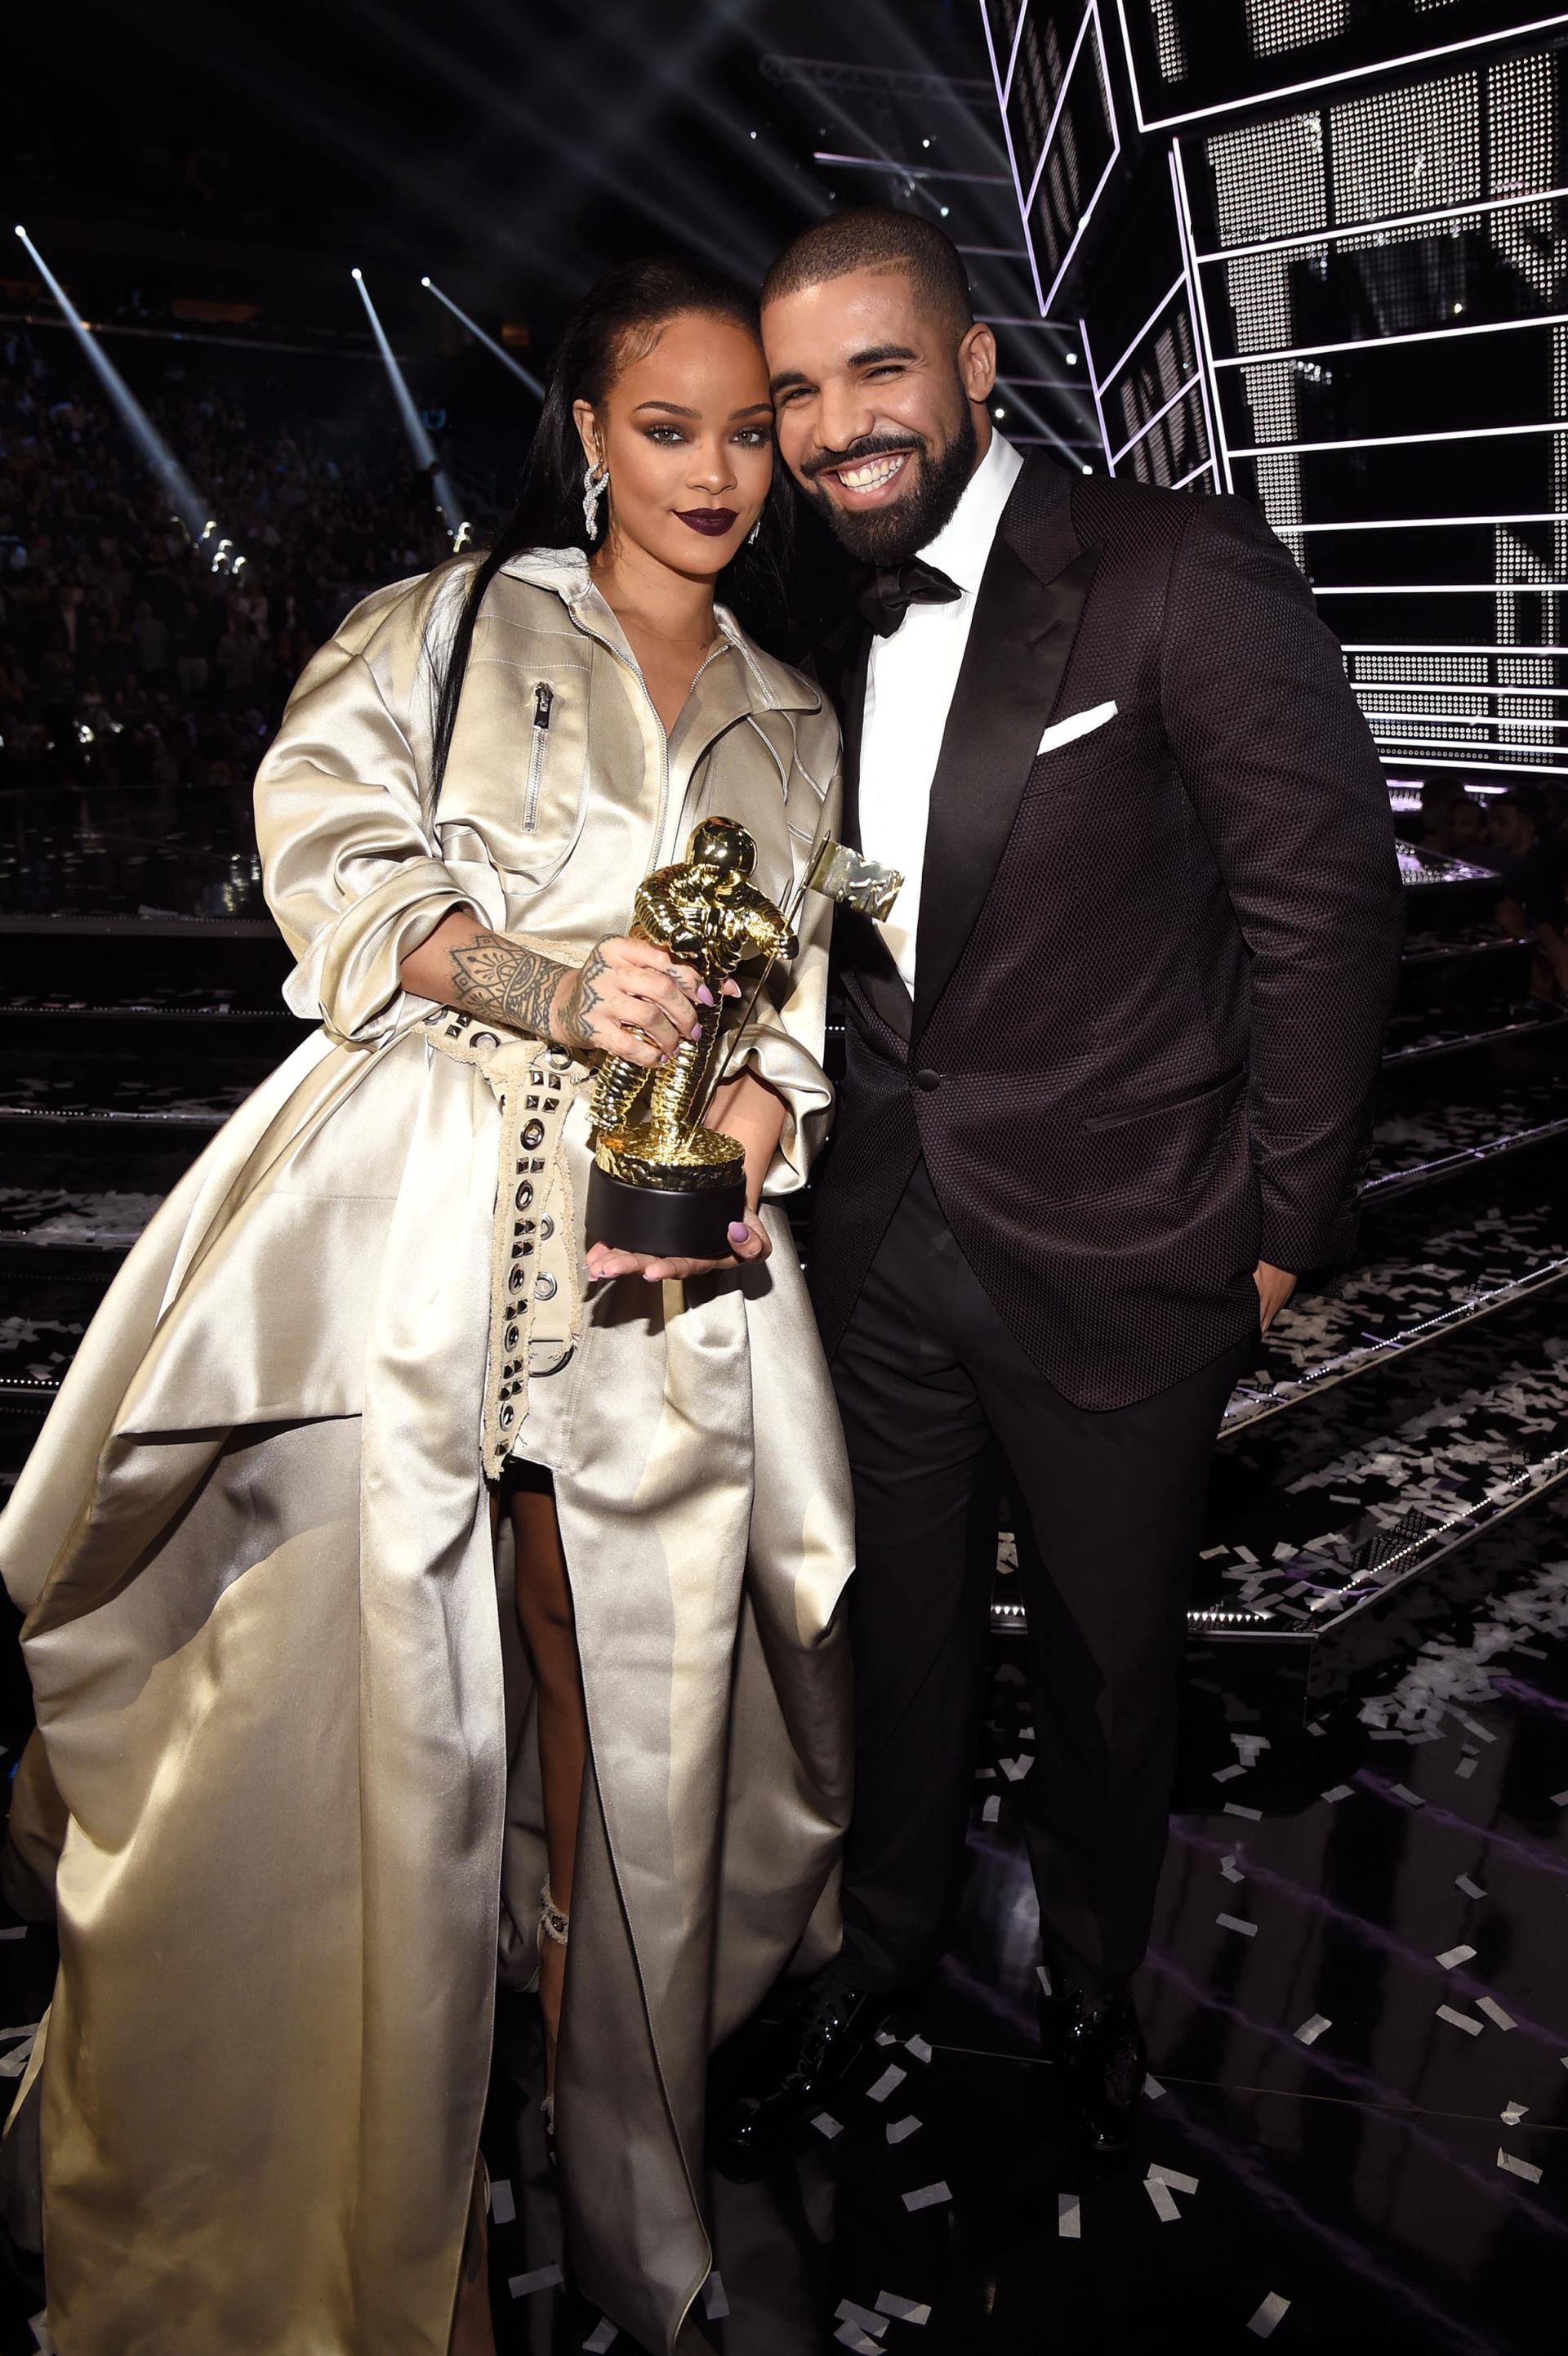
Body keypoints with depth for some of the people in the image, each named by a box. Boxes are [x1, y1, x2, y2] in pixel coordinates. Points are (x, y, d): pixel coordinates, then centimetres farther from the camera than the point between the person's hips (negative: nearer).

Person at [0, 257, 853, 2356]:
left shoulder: (794, 724, 22)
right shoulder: (456, 624, 11)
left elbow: (798, 995, 15)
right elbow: (326, 847, 0)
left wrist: (750, 1130, -6)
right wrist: (541, 978, -14)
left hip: (668, 1241, 3)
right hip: (421, 1229, -2)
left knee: (644, 1701, 4)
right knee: (389, 1709, -3)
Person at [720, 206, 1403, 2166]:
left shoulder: (1182, 574, -12)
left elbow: (1326, 902, -11)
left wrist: (1276, 1227, -9)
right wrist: (781, 1118, 2)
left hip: (1115, 1262, -4)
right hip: (881, 1248, 5)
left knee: (1105, 1652, 16)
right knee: (902, 1624, 20)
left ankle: (1093, 1983, 44)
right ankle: (884, 1946, 46)